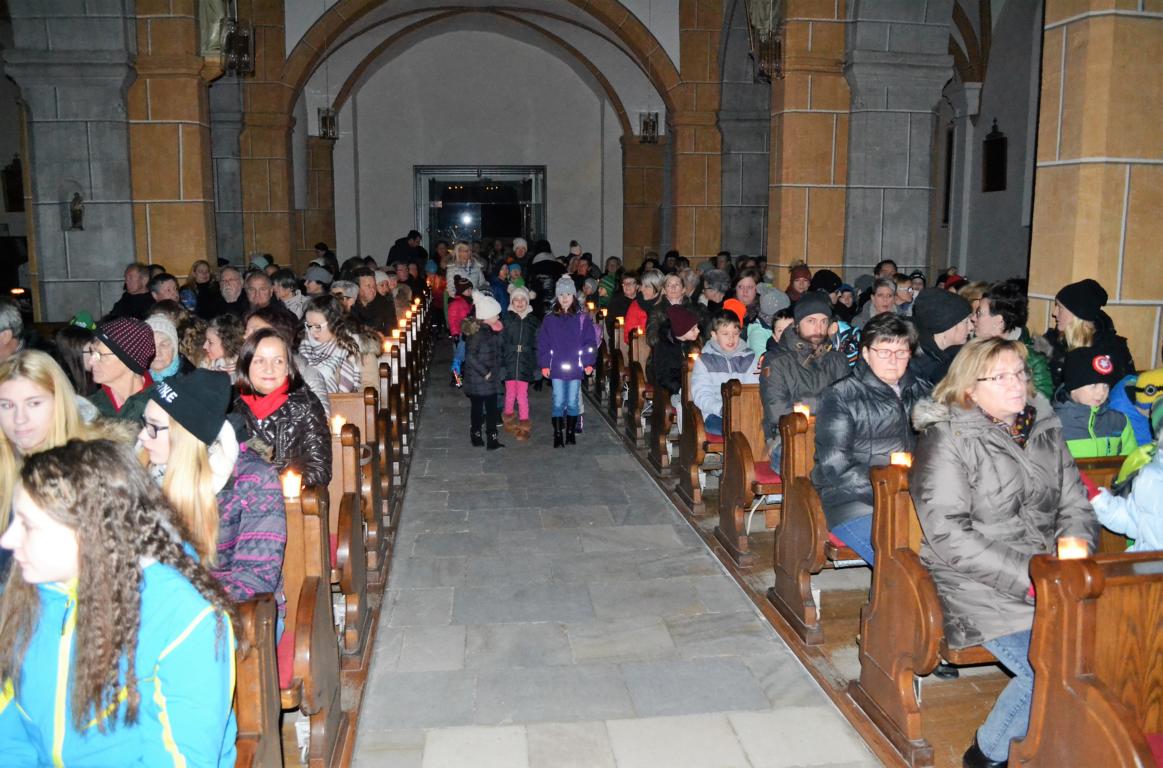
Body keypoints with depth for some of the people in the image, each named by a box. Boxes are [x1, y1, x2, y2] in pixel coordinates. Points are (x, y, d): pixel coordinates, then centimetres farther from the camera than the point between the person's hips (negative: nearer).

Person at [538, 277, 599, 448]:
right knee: (558, 403, 3)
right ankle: (558, 435, 12)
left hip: (575, 368, 0)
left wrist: (588, 363, -5)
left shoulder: (582, 319, 0)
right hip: (556, 368, 0)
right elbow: (543, 343, 1)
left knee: (572, 403, 8)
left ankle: (571, 432, 21)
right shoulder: (549, 320, 1)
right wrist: (544, 364, -3)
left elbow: (590, 341, 0)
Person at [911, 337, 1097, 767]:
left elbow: (1076, 505, 16)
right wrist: (1025, 576, -19)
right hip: (980, 587, -6)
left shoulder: (1044, 429, 13)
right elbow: (947, 535, -14)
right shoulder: (948, 439, -7)